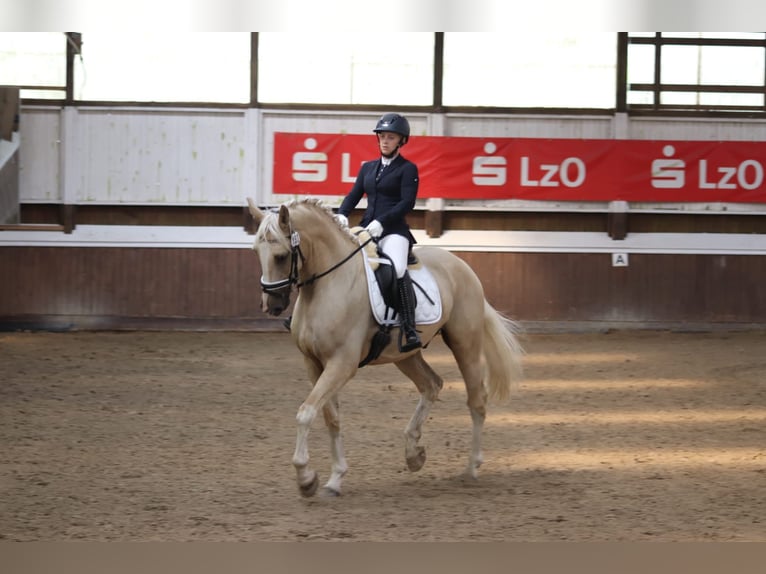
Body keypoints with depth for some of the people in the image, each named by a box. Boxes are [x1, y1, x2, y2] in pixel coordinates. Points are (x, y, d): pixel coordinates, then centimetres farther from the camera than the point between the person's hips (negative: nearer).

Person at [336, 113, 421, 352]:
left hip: (393, 231, -7)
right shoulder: (368, 168, 19)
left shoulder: (407, 169, 2)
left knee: (397, 269, -33)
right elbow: (354, 195, 13)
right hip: (366, 229, 7)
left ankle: (410, 330, -31)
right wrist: (342, 215, -8)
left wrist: (382, 222, -20)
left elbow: (407, 202, -8)